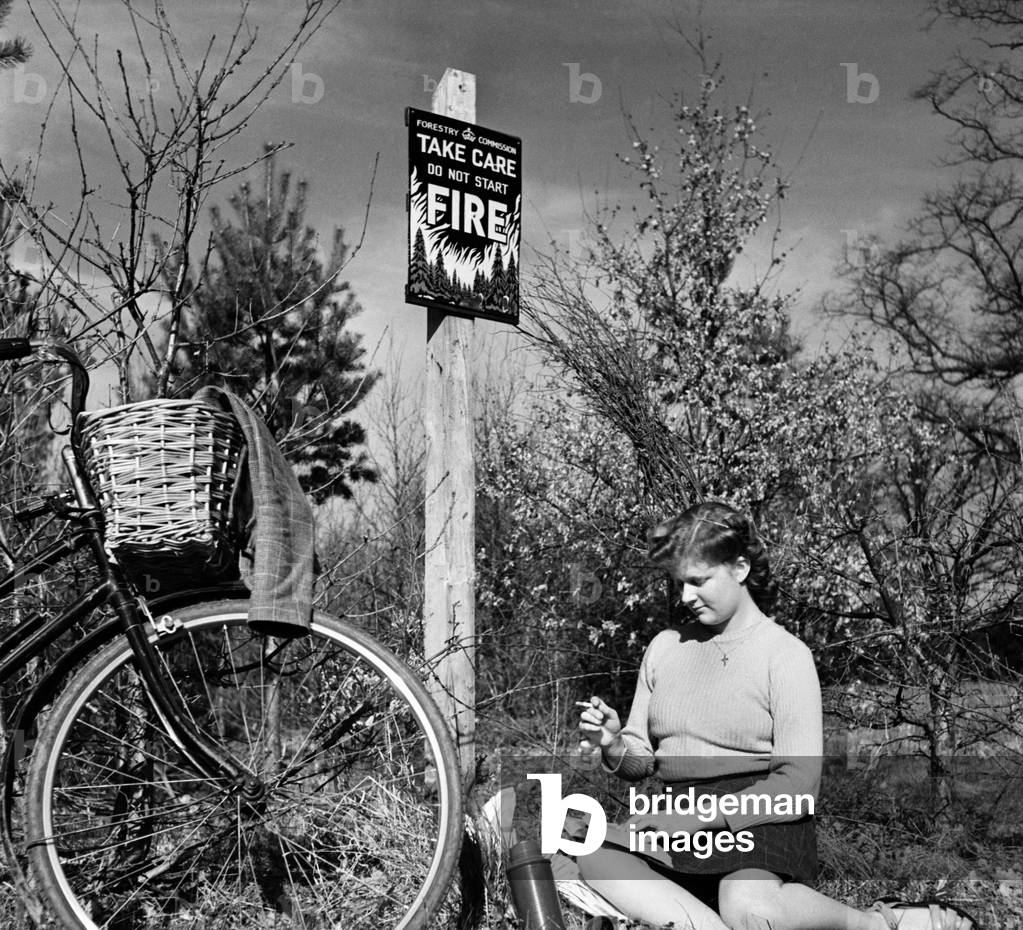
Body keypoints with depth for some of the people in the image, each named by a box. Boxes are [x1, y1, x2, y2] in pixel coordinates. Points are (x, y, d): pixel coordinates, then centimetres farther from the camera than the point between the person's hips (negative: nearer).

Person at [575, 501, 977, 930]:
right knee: (595, 858, -26)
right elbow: (640, 761, 16)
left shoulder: (785, 654, -2)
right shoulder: (665, 646, 13)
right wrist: (614, 746, -7)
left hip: (758, 820, -4)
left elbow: (797, 787, -9)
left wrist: (703, 813, -19)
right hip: (678, 821, 4)